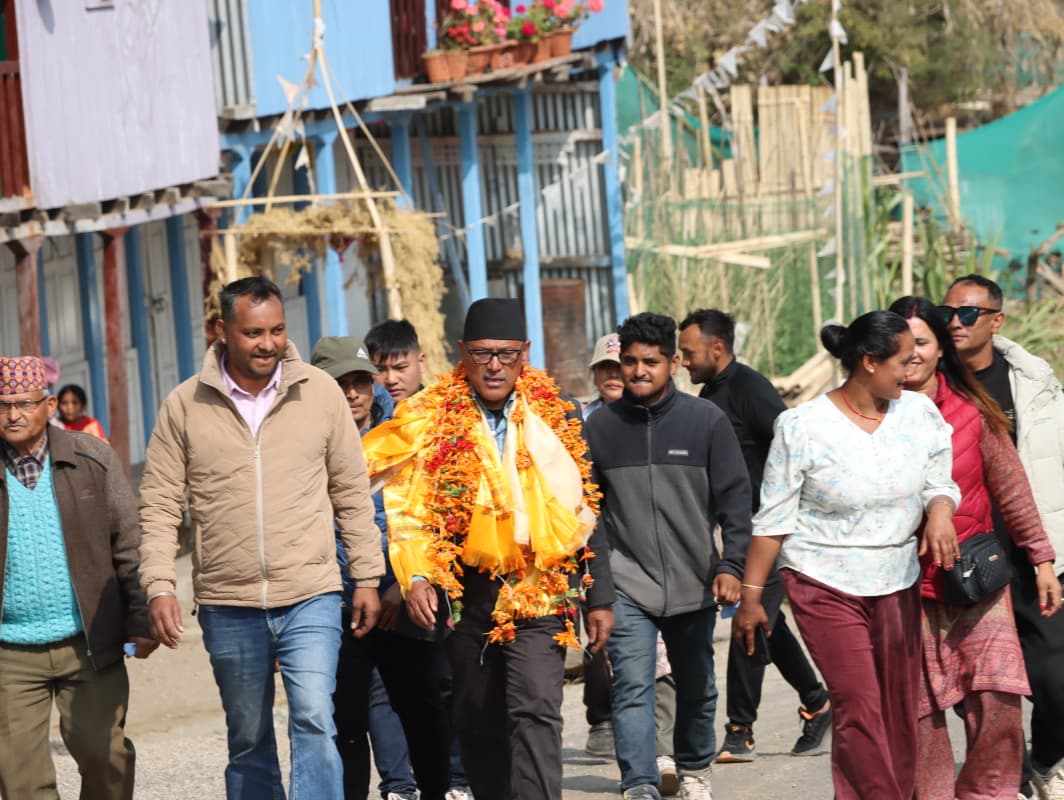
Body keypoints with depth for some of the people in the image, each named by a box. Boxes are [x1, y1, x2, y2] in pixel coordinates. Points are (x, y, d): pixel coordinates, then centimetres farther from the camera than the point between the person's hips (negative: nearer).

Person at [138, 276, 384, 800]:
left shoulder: (320, 393, 0)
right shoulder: (185, 406, 0)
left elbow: (352, 494, 6)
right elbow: (159, 506, 2)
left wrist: (367, 578, 4)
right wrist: (158, 588, -7)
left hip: (311, 599, -1)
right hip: (227, 606, 1)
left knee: (313, 721, -17)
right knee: (248, 741, 11)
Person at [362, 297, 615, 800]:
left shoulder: (557, 419, 5)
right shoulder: (432, 420, 2)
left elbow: (585, 513, 9)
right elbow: (409, 508, 3)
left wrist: (600, 598, 7)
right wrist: (417, 577, -12)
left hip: (538, 593, -1)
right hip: (465, 596, 2)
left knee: (535, 712, -17)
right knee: (477, 722, 10)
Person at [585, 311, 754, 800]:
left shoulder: (705, 420, -1)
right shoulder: (601, 427, 1)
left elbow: (733, 498, -1)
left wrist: (731, 565, -9)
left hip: (693, 582, 1)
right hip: (627, 584, -1)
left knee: (697, 686, 16)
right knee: (633, 687, -13)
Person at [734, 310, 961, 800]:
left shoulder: (920, 414, 2)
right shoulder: (803, 426, -10)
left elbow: (939, 482, 10)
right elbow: (773, 519, -5)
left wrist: (940, 511, -15)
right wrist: (751, 596, -4)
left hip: (898, 586, 4)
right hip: (826, 588, -4)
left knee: (900, 715, 5)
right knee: (859, 709, -11)